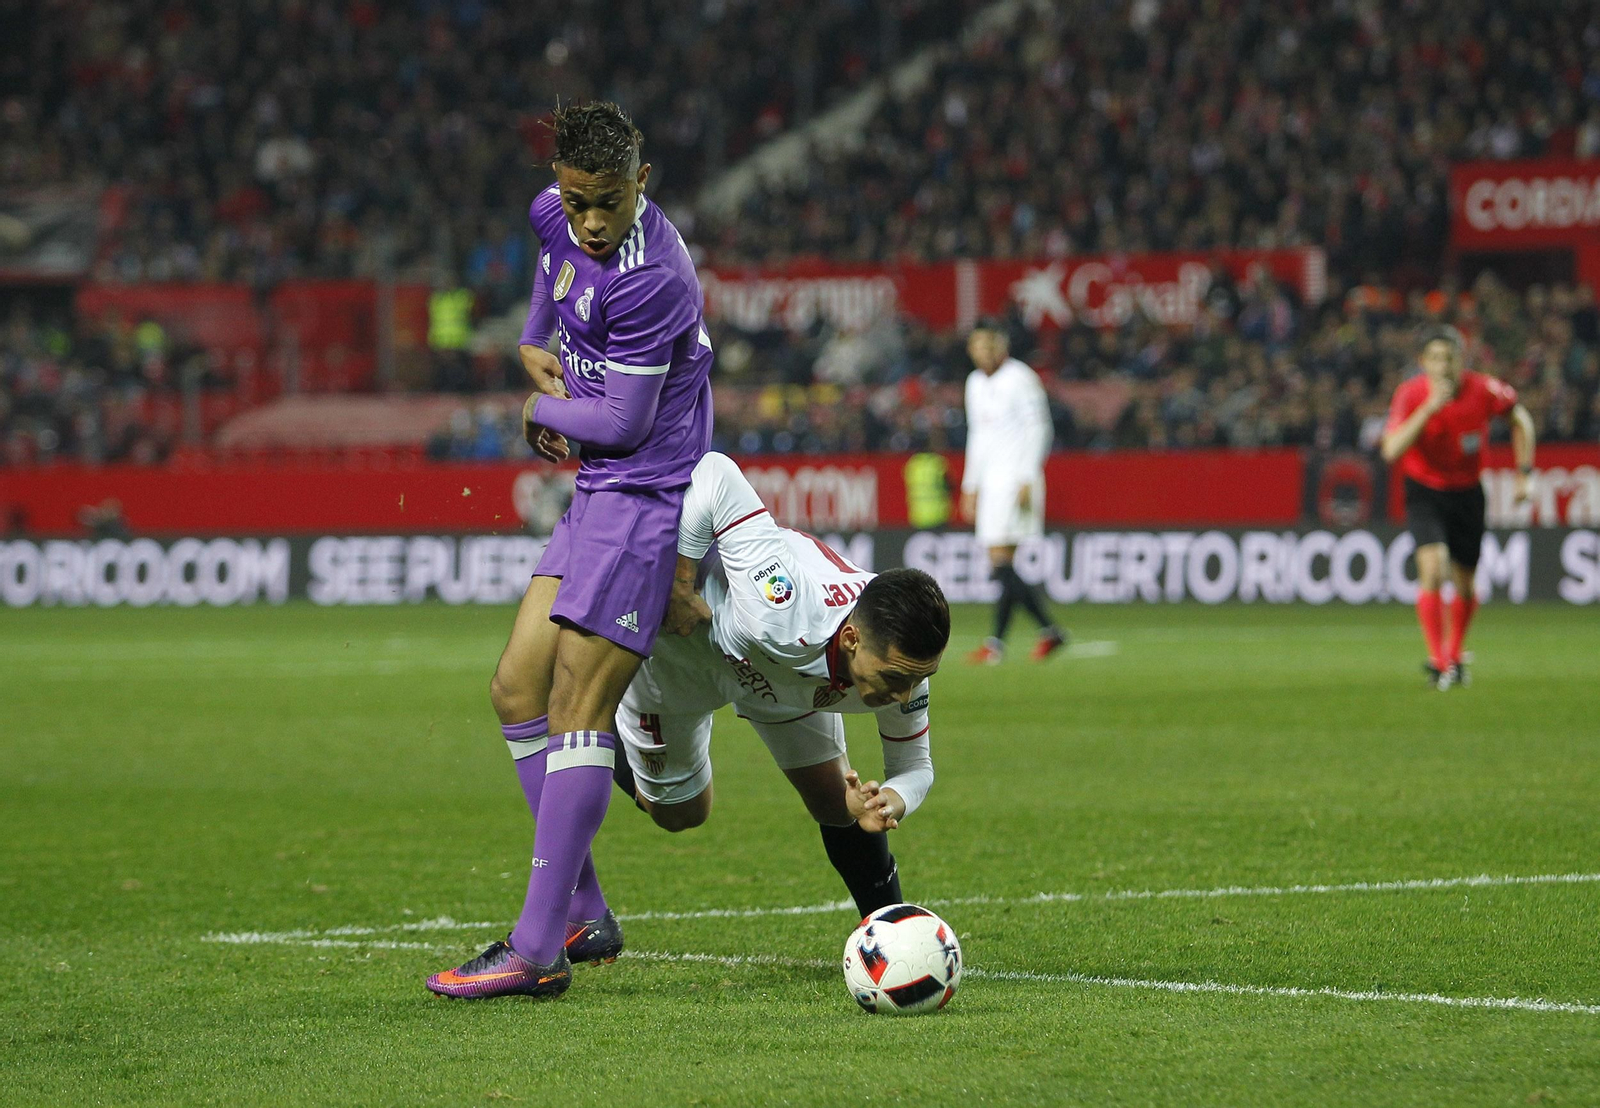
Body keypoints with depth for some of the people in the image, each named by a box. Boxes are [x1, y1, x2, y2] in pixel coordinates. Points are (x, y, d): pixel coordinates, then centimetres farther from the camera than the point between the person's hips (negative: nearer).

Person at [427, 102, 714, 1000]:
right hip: (602, 493, 10)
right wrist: (535, 344, 19)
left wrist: (544, 409, -1)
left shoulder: (650, 279, -24)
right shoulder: (557, 216, 3)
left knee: (576, 709, -13)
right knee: (518, 690, 8)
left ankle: (537, 952, -14)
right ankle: (583, 915, 13)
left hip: (643, 494, -10)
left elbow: (624, 421, -19)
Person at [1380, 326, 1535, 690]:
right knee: (1433, 567, -23)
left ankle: (1454, 656, 32)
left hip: (1468, 492, 2)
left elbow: (1520, 416, 5)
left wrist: (1524, 472, 1)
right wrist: (1430, 407, -38)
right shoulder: (1411, 394, -19)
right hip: (1425, 491, -2)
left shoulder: (1483, 390, -15)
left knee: (1465, 584, 8)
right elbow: (1391, 450, -31)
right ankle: (1437, 661, -16)